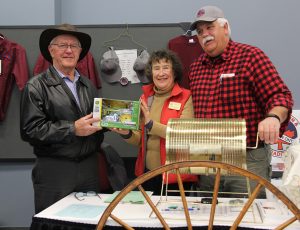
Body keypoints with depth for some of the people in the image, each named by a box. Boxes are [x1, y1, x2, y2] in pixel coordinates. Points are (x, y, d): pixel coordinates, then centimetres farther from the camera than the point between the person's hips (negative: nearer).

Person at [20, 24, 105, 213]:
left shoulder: (88, 85, 14)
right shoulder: (37, 86, -5)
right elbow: (31, 129, -14)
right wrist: (72, 129, -18)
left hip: (89, 167, 5)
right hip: (54, 170, -5)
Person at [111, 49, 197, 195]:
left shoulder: (186, 98, -7)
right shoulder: (145, 98, 8)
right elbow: (140, 139, 11)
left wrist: (151, 124, -21)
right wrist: (127, 134, -9)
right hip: (147, 173, 5)